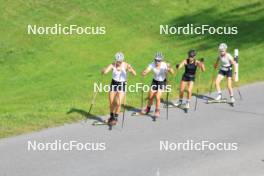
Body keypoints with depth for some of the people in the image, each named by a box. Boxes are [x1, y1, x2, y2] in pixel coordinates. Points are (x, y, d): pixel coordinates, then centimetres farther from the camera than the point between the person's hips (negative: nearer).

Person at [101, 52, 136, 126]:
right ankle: (111, 116, 33)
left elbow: (134, 74, -27)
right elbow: (103, 72, -25)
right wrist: (104, 70, -48)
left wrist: (131, 69, -49)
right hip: (114, 83, 2)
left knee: (118, 103, -11)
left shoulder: (126, 65, -17)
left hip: (122, 84, -2)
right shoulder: (113, 65, -15)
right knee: (111, 103, 8)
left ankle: (115, 118, 10)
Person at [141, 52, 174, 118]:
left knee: (157, 97, -14)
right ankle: (148, 109, 38)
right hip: (155, 81, 3)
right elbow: (143, 74, -24)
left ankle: (157, 112, 6)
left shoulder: (165, 65, -27)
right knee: (150, 97, 12)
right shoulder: (152, 65, -20)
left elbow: (172, 72, -41)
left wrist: (169, 68, -61)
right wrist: (145, 71, -47)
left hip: (162, 82, -3)